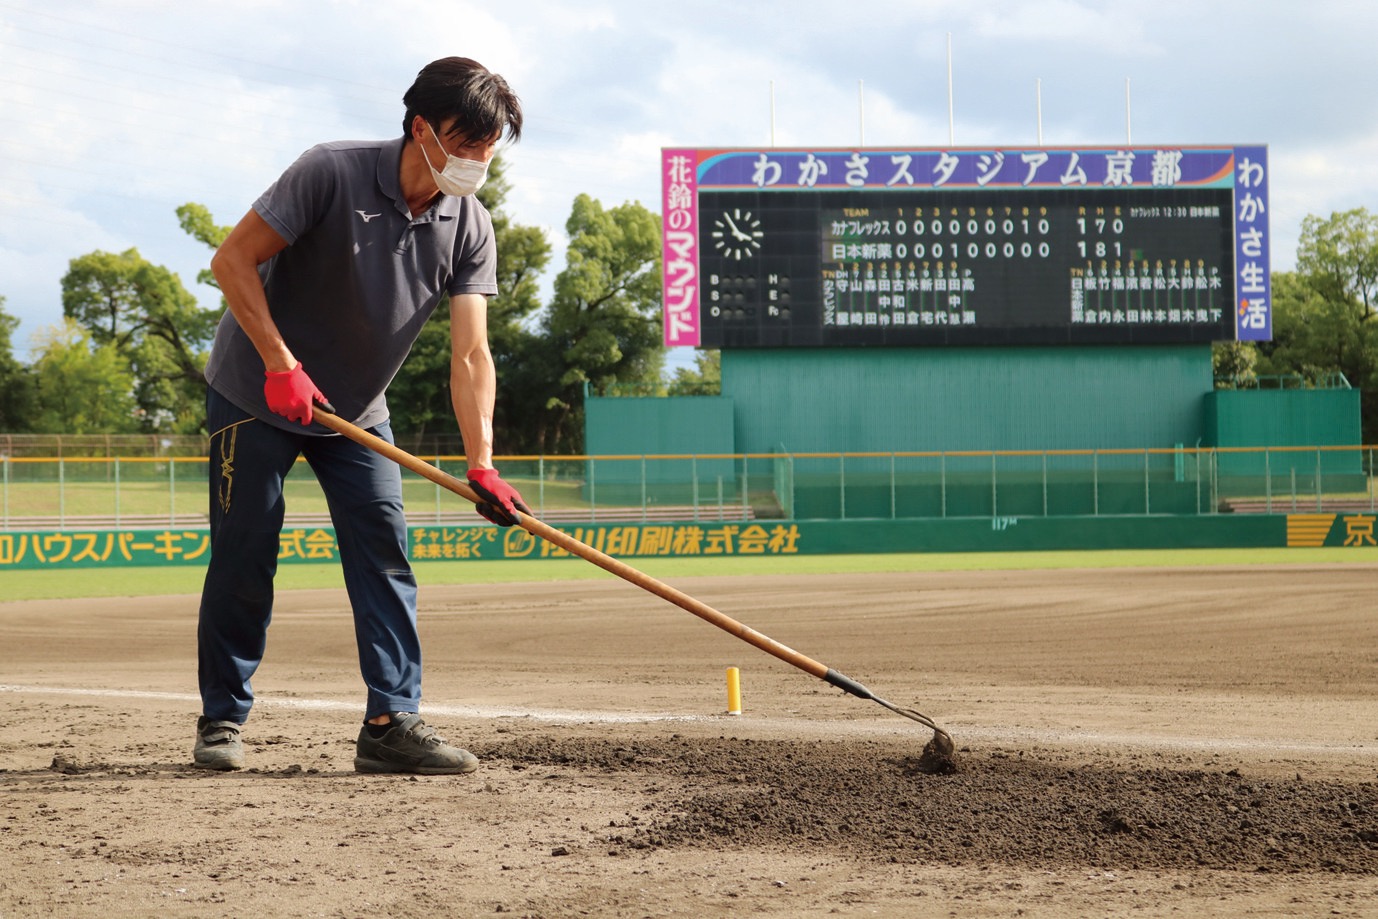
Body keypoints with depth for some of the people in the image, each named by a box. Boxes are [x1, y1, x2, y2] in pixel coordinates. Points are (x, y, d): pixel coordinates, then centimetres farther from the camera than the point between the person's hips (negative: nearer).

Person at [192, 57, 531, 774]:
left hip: (356, 410, 5)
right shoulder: (332, 174, -24)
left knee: (384, 549, -6)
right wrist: (282, 365, -27)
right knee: (244, 556, -2)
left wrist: (481, 465, -27)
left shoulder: (470, 229, -11)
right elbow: (233, 260, -21)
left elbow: (469, 353, -16)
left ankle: (391, 722, -6)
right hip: (255, 392, -4)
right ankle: (221, 720, 13)